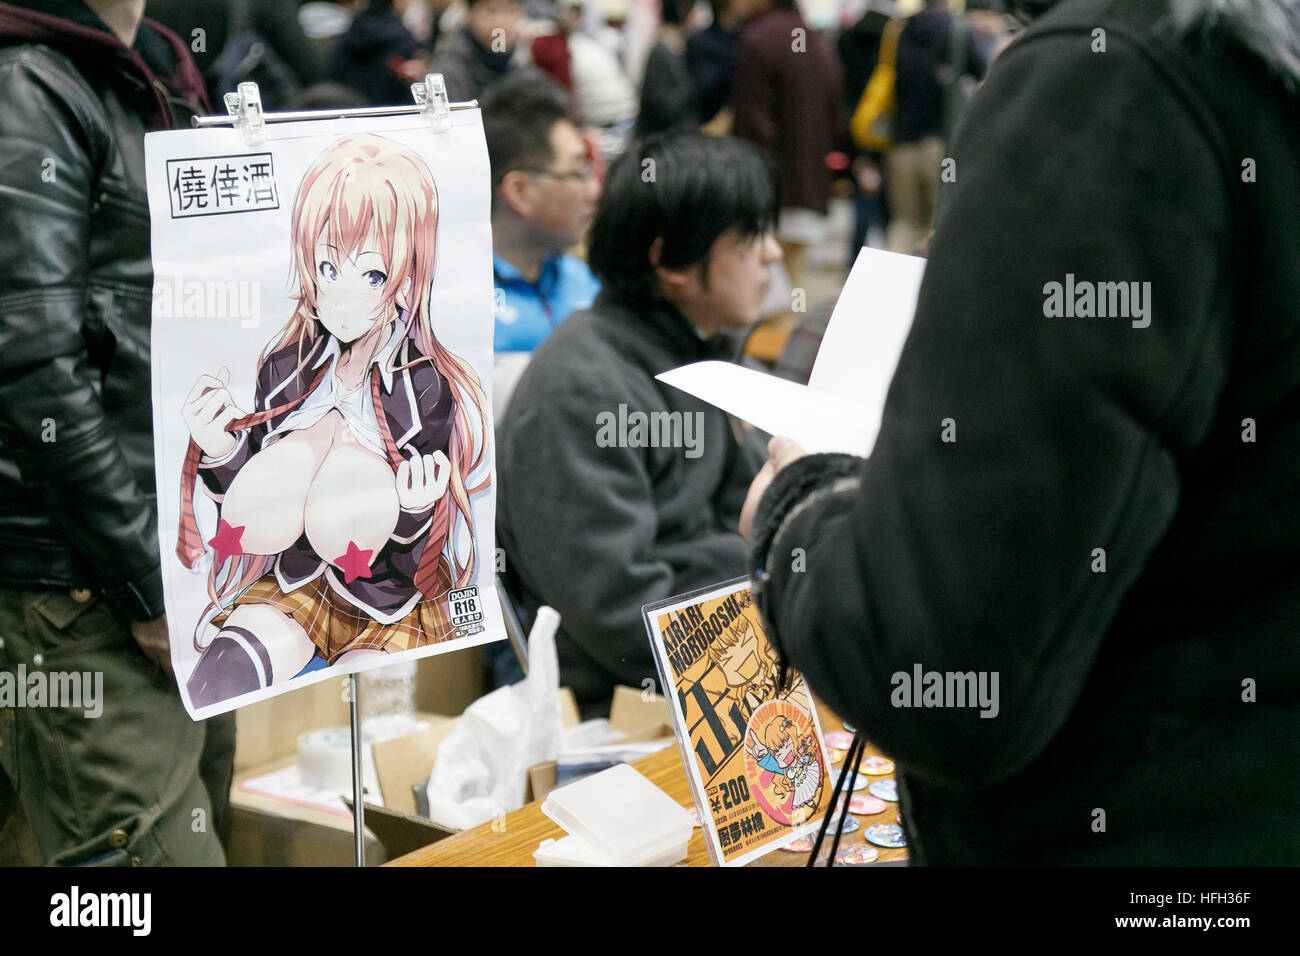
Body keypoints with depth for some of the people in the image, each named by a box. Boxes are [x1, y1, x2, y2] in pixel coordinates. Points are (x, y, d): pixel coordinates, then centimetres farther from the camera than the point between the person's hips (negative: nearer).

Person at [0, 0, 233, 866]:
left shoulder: (164, 88, 16)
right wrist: (151, 584, -17)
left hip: (190, 570, 9)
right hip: (89, 593, -8)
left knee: (203, 827, 14)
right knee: (154, 848, -8)